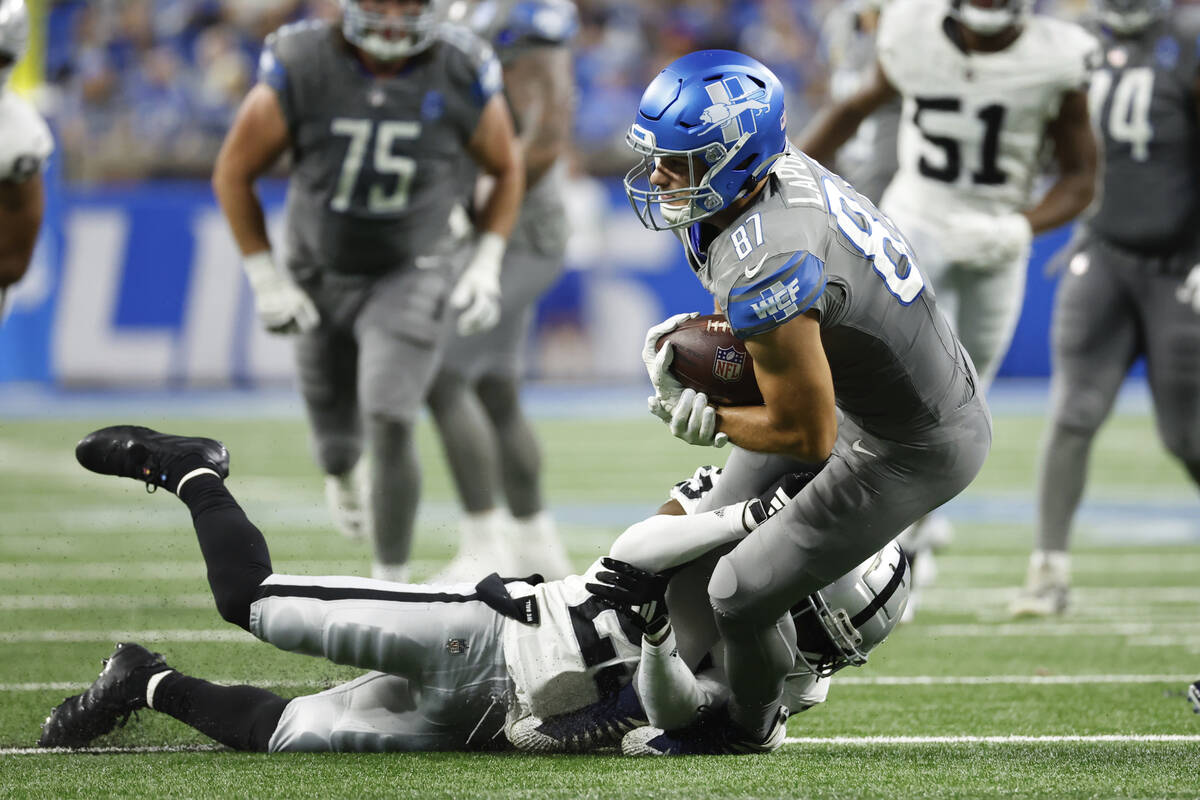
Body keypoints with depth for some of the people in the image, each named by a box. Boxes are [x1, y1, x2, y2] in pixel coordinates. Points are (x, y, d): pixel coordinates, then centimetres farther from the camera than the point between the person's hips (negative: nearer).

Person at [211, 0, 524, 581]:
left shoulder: (461, 78, -17)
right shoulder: (301, 70, -20)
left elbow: (507, 168, 2)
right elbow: (233, 173, -7)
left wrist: (486, 266, -6)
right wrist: (264, 279, -8)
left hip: (406, 277, -1)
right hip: (319, 278, 1)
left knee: (390, 428, -20)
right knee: (337, 439, 12)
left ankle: (391, 578, -3)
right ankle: (341, 472, 53)